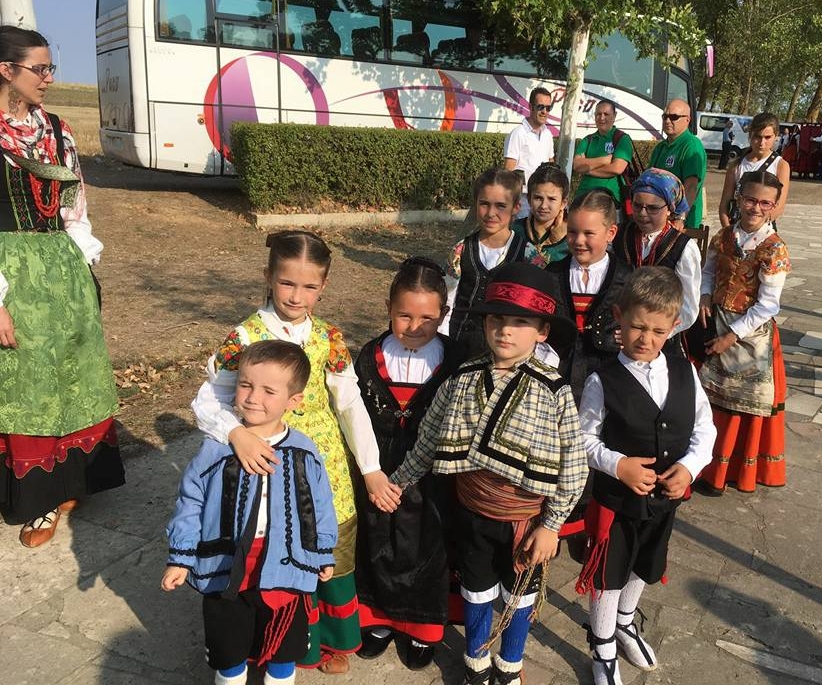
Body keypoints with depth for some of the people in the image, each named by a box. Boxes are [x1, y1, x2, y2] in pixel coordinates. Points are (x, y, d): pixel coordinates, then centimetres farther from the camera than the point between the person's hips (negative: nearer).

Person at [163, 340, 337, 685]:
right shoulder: (216, 449, -14)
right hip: (226, 568, 0)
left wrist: (324, 554, 11)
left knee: (283, 648, 21)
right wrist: (180, 558, -3)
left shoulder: (304, 453, -10)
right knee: (228, 650, 22)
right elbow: (191, 502, -4)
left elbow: (320, 506, 2)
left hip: (285, 568, 1)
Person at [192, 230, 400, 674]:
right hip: (272, 466, -2)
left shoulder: (329, 339, -2)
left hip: (328, 466, 3)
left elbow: (351, 404, 2)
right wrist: (236, 433, -36)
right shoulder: (246, 337, -11)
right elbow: (208, 401, -15)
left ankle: (334, 637, 40)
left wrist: (371, 468, 0)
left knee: (333, 550, 14)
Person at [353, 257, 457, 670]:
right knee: (378, 550, 19)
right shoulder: (370, 358, -7)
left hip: (430, 481, -1)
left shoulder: (452, 362, -12)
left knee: (426, 552, 15)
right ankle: (380, 621, 44)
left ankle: (422, 631, 40)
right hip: (377, 477, 2)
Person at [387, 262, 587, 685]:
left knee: (520, 594, 21)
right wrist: (399, 481, 8)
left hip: (528, 518, -1)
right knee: (477, 591, 23)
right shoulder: (462, 381, -12)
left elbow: (573, 466, -13)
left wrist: (551, 524, -11)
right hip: (473, 512, 2)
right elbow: (428, 441, 0)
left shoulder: (554, 392, -19)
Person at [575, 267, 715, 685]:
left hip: (665, 498, 5)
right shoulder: (603, 381, -19)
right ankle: (603, 651, 38)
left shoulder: (684, 372, -7)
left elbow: (704, 427, 2)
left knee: (644, 570, 26)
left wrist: (690, 465, -14)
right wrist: (619, 465, -25)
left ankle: (625, 624, 55)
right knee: (608, 578, 13)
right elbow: (583, 439, -11)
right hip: (616, 499, -4)